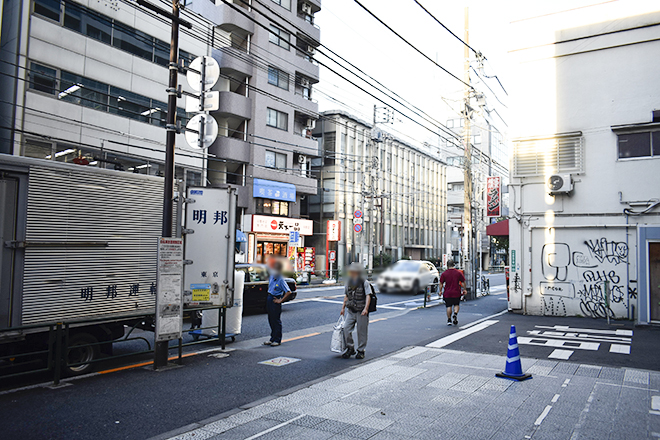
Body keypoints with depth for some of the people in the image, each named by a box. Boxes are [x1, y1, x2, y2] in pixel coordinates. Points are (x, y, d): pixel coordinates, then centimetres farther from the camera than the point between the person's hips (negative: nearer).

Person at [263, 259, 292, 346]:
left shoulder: (281, 280, -17)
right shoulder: (271, 277, 5)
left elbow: (288, 292, -21)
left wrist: (280, 300, -17)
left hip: (275, 301, -8)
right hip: (269, 299, 8)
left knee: (276, 321, 0)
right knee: (271, 320, 14)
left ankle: (277, 340, 8)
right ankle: (272, 338, 24)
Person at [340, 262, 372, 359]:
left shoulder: (365, 283, -8)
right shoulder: (348, 283, 7)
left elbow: (368, 296, -12)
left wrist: (366, 309, -23)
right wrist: (343, 307, 19)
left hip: (361, 312, -4)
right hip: (351, 310, 4)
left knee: (362, 331, 3)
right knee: (346, 328, -4)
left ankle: (361, 351, 18)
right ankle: (350, 348, 13)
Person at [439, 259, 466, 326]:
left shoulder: (444, 274, -4)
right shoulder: (459, 273, -2)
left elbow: (441, 284, -3)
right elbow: (463, 282, 1)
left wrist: (440, 291, 8)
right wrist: (464, 290, 11)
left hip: (447, 293, -1)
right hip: (456, 293, 1)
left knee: (449, 306, 7)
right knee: (456, 305, 17)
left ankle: (449, 320, 8)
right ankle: (455, 313, -9)